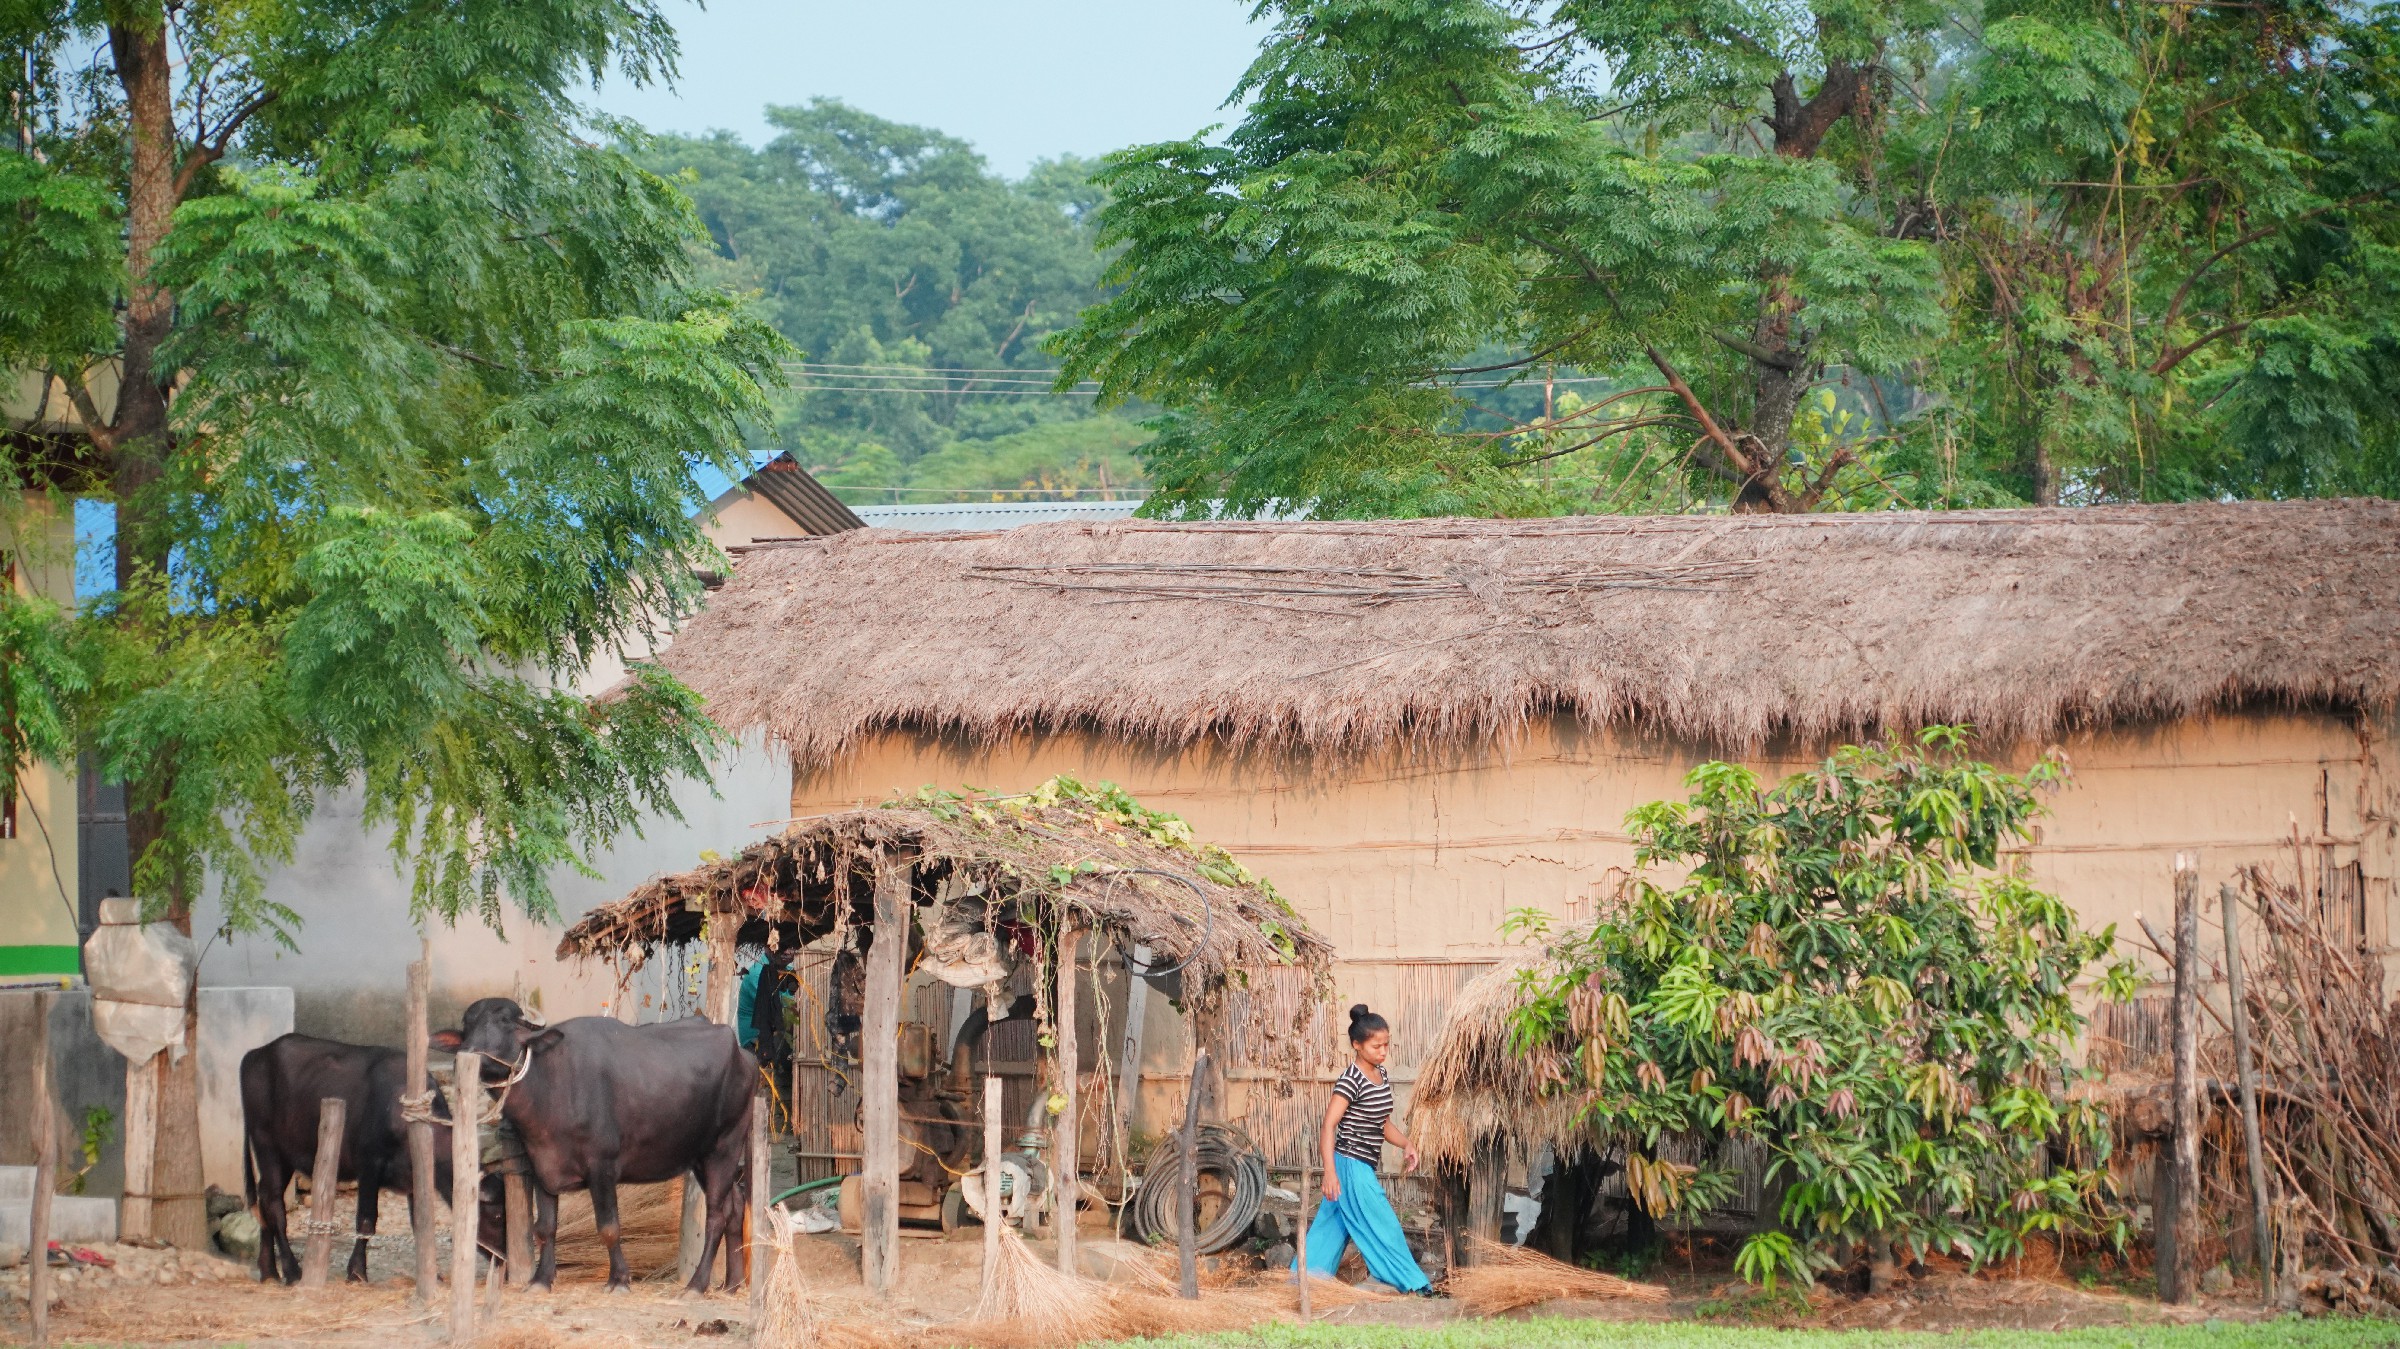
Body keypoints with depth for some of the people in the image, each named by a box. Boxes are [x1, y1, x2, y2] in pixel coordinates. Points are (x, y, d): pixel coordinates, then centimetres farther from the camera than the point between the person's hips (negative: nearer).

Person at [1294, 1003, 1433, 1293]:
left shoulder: (1381, 1075, 9)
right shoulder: (1351, 1080, -18)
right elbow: (1328, 1126, -20)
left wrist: (1406, 1144, 2)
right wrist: (1330, 1171, -27)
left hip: (1364, 1166, 9)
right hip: (1351, 1165, -9)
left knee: (1334, 1224, 13)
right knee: (1381, 1225, -3)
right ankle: (1409, 1283, 2)